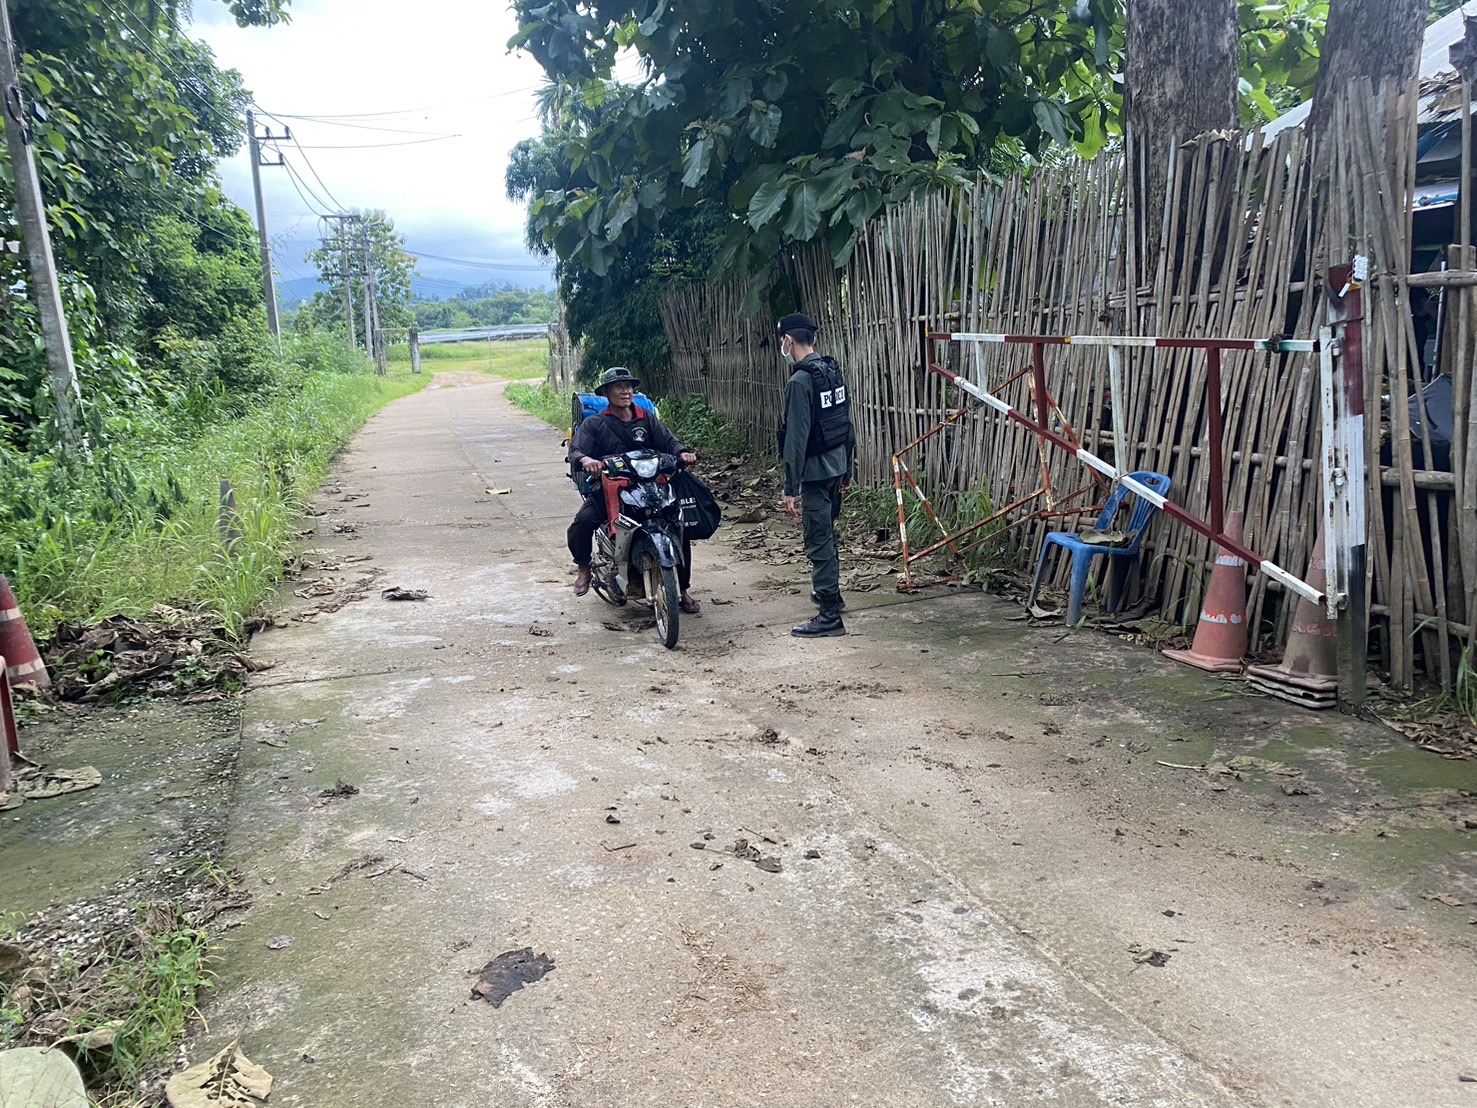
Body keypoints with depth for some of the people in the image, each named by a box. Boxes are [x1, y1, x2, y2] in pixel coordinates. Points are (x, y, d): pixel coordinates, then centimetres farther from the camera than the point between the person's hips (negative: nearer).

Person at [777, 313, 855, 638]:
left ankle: (830, 616, 0)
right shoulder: (834, 372, 8)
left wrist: (791, 489, -19)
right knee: (827, 533, 24)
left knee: (819, 542, -4)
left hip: (815, 472, -9)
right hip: (837, 466, 9)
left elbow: (796, 440, -21)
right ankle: (829, 592, 41)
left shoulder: (800, 382, -19)